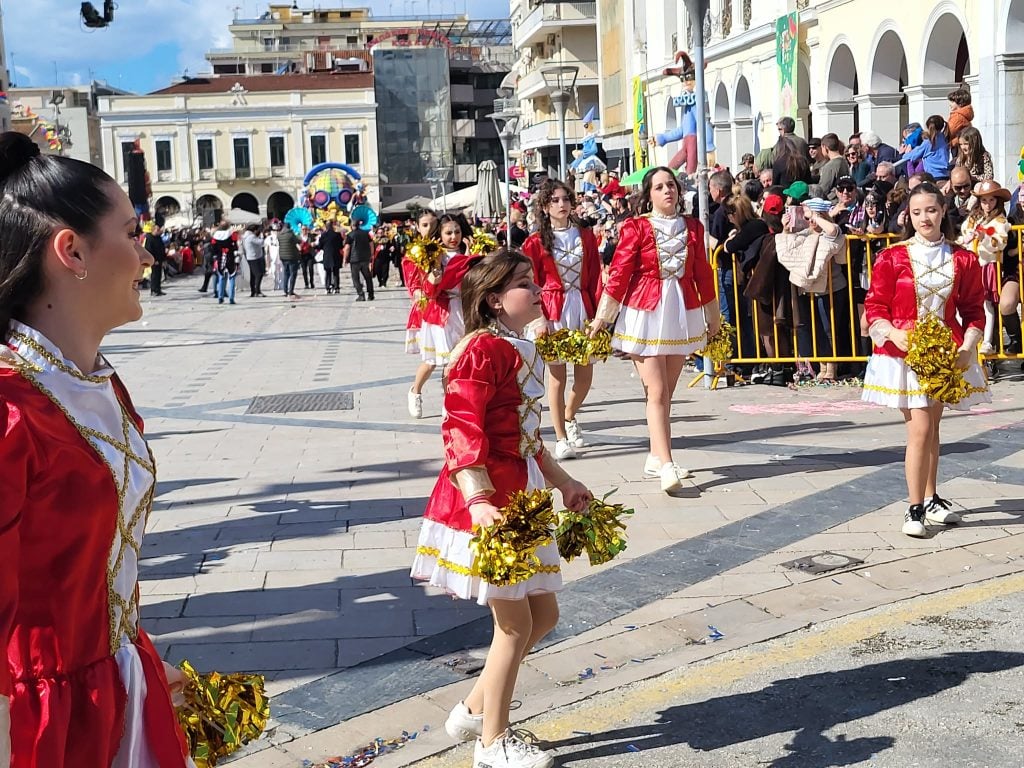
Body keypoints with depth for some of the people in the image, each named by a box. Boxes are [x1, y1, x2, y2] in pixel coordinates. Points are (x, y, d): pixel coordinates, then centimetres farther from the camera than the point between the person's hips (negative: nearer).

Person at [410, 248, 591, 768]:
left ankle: (474, 711, 29)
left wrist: (562, 482, 26)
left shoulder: (519, 349, 13)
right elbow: (462, 431, -24)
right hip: (489, 502, -10)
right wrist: (478, 502, -34)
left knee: (543, 613, 16)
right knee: (516, 624, 2)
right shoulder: (484, 350, -17)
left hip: (521, 497, 10)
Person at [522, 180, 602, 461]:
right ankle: (561, 438, 11)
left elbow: (595, 277, 5)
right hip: (554, 311, -3)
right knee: (557, 376, 0)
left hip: (582, 307, 3)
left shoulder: (585, 235, 8)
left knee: (585, 375, 7)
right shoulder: (535, 242, -1)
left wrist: (598, 313, -3)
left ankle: (569, 416, 37)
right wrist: (539, 319, -12)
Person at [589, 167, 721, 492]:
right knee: (657, 391, -9)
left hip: (683, 313, 4)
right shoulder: (635, 227, -4)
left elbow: (702, 273, 14)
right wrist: (601, 316, -6)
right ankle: (667, 466, -14)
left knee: (666, 392, 9)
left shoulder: (692, 227, 8)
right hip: (646, 313, -4)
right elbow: (619, 272, -6)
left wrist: (713, 315, 19)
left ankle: (656, 457, 20)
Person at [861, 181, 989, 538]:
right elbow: (875, 307, -4)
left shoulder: (963, 260, 2)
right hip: (904, 352, -3)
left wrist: (968, 346, -9)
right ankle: (915, 509, -2)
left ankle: (931, 499, 30)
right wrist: (894, 334, -21)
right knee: (920, 429, -10)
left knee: (932, 426, 16)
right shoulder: (892, 257, -6)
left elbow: (973, 309, 6)